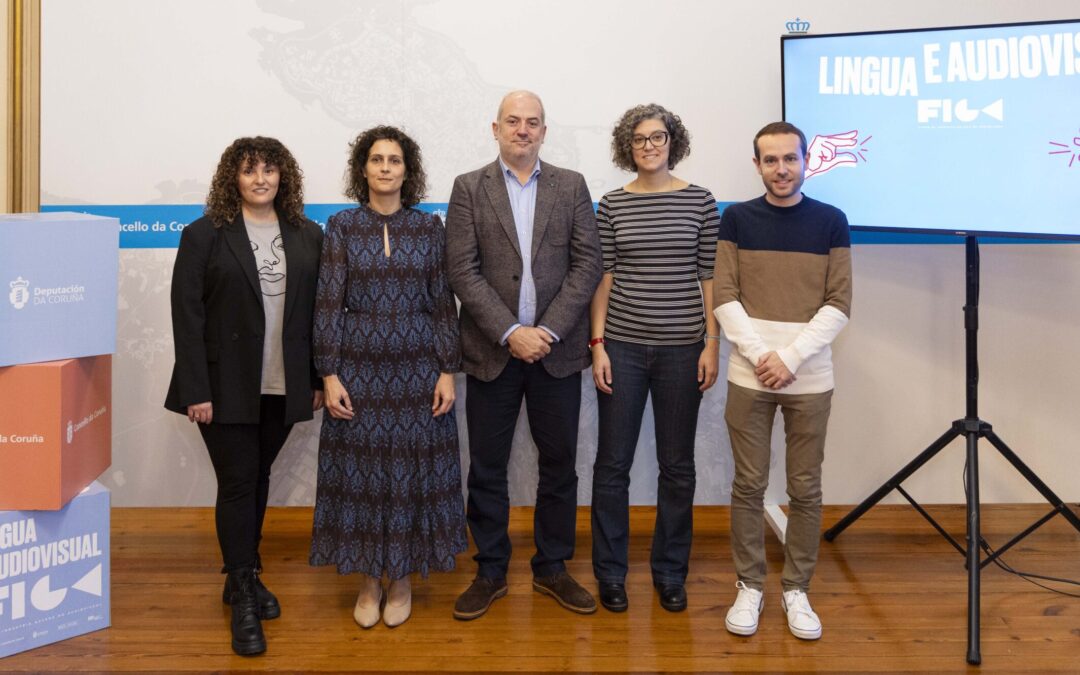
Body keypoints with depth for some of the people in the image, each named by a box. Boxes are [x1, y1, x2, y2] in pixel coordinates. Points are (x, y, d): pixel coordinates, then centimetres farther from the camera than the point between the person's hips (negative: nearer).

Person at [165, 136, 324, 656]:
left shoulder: (307, 236, 7)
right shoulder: (204, 235, -2)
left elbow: (319, 311, 7)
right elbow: (187, 314, -6)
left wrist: (318, 379, 3)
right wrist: (196, 391, -11)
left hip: (283, 388, 3)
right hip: (227, 387, -3)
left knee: (258, 479, 14)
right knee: (237, 484, 0)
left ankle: (244, 577, 31)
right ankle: (244, 602, 10)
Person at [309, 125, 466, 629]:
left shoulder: (429, 228, 3)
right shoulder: (342, 226, 2)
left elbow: (443, 303, 3)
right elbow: (328, 303, -1)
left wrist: (448, 371, -3)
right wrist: (329, 374, -8)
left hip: (417, 369, 0)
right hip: (358, 368, 0)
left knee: (411, 470, 5)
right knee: (360, 470, 5)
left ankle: (402, 578, 22)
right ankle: (368, 581, 22)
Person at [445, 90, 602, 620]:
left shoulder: (571, 186, 6)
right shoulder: (468, 188, 3)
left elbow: (587, 264, -1)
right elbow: (462, 271, -5)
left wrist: (547, 330, -12)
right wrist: (511, 333, -14)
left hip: (556, 350, 1)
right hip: (491, 351, -1)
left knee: (559, 463, 9)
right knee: (486, 468, 7)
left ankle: (552, 567, 25)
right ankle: (490, 571, 22)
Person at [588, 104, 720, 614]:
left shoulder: (700, 201, 3)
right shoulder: (612, 205, 4)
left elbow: (710, 277, 2)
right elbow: (603, 278, 3)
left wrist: (712, 344, -3)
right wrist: (598, 344, -3)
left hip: (681, 348, 0)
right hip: (623, 346, 0)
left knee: (677, 466, 8)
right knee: (613, 462, 5)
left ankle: (670, 574, 24)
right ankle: (610, 574, 20)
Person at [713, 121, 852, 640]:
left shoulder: (831, 222, 2)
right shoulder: (736, 218, 3)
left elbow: (839, 304, -1)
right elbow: (724, 298, -1)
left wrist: (790, 358, -11)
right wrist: (760, 355, -12)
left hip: (809, 379, 0)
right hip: (749, 377, 0)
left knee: (805, 489, 7)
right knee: (749, 485, 6)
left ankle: (796, 589, 22)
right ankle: (749, 586, 20)